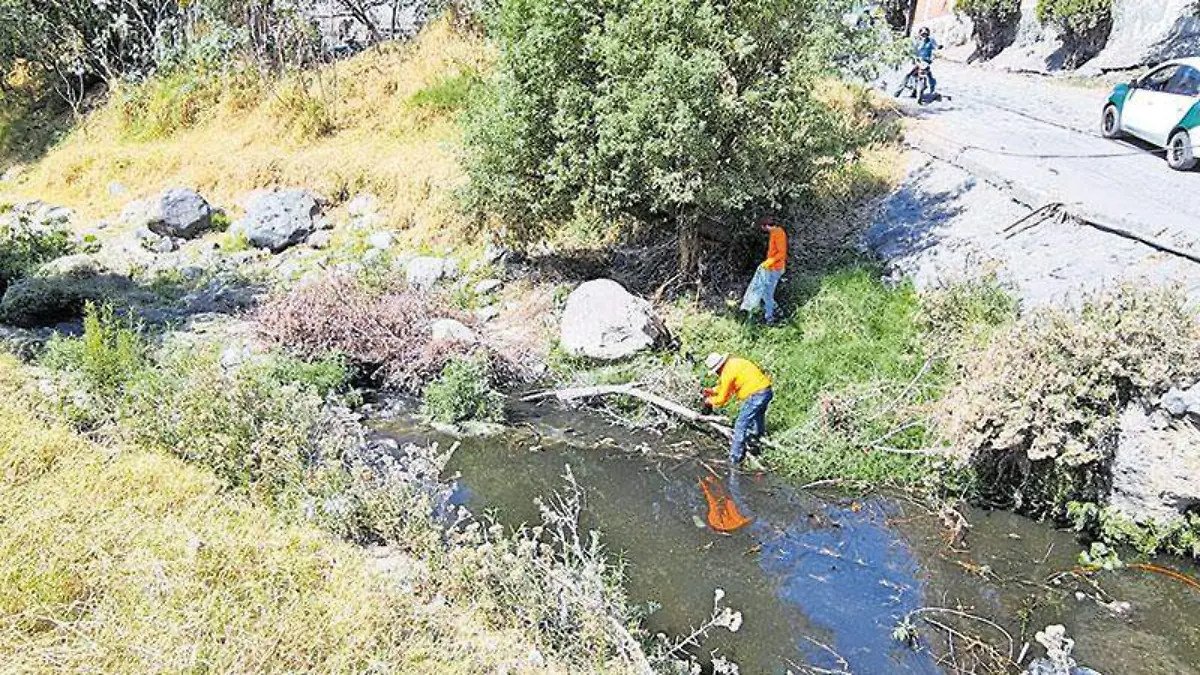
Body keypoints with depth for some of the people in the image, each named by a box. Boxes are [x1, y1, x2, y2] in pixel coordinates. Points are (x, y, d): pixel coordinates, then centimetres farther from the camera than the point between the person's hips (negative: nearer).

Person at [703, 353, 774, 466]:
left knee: (740, 426, -5)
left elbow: (722, 399, -4)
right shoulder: (733, 362, 12)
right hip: (767, 390, 10)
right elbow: (728, 386, 29)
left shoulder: (727, 373, -14)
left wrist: (710, 401, 14)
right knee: (757, 418, 30)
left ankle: (735, 458, -3)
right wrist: (713, 390, 25)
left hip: (756, 395, -10)